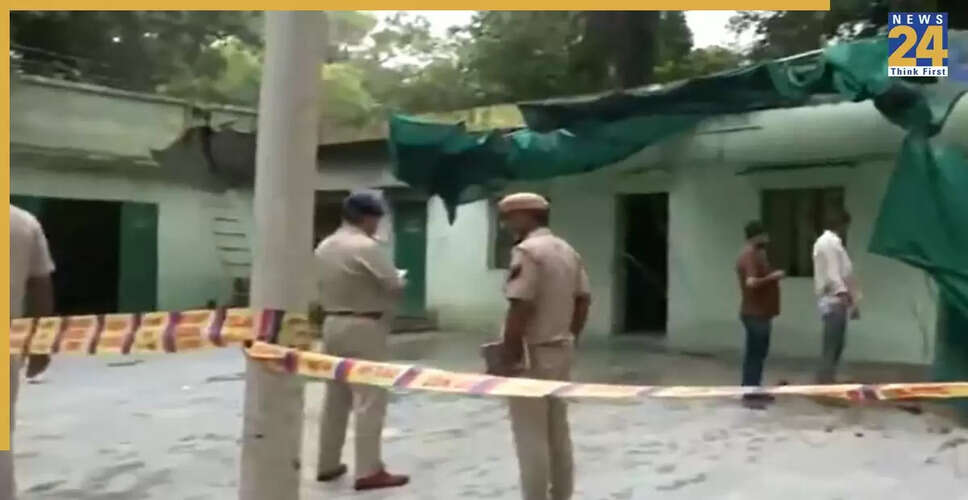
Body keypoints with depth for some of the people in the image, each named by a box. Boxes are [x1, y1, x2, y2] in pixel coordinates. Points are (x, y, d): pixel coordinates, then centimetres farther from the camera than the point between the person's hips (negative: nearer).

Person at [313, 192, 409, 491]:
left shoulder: (323, 247, 10)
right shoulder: (366, 247, -16)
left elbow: (320, 287, 14)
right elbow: (395, 286, -16)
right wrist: (402, 280, 5)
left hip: (332, 325, 8)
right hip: (363, 328, -8)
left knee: (335, 398, 14)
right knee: (370, 400, -4)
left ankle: (327, 464, 22)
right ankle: (368, 471, -2)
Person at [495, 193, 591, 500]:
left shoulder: (527, 250, -17)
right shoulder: (568, 251, 11)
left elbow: (520, 308, -23)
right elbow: (583, 300, 14)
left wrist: (507, 354, -16)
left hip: (532, 354, -9)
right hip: (561, 351, 9)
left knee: (531, 436, -1)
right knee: (558, 431, 16)